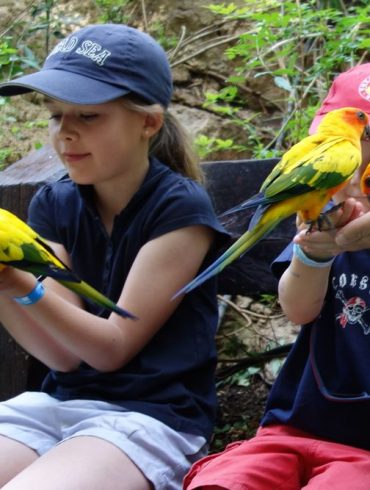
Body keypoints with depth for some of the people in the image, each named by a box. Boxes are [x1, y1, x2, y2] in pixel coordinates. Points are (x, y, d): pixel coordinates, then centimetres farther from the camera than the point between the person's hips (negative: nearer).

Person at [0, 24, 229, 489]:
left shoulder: (180, 209, -10)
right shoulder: (52, 205, 5)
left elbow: (113, 347, -12)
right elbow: (64, 352, -3)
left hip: (152, 416, -5)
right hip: (60, 403, 5)